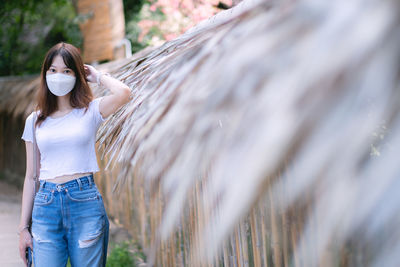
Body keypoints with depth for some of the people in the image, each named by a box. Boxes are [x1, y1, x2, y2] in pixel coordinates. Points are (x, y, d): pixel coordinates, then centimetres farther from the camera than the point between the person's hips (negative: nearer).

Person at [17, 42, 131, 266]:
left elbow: (123, 93, -19)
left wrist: (98, 76, 1)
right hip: (46, 204, 2)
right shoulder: (34, 121, 11)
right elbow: (31, 176, 12)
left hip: (85, 201, -2)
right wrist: (23, 227, 9)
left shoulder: (90, 111, 3)